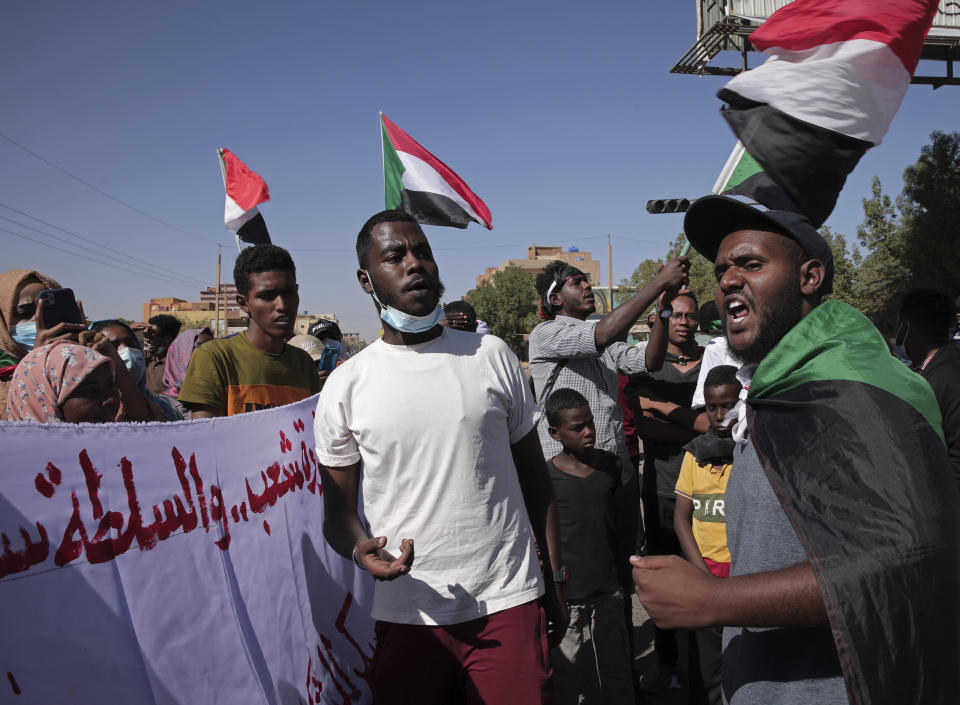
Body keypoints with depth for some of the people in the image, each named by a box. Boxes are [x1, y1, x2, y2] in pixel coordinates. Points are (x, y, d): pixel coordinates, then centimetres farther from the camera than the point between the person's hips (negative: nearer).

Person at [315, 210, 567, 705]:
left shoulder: (492, 357, 1)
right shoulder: (346, 386, -2)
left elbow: (533, 474, 6)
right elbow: (338, 510, 3)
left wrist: (555, 582, 6)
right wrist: (361, 549, -20)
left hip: (509, 604, 1)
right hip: (406, 615, 0)